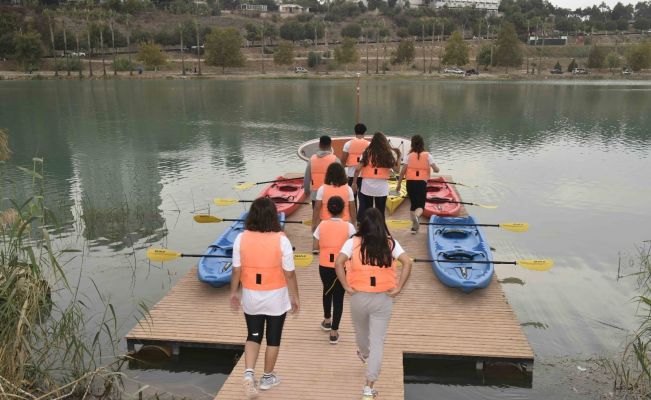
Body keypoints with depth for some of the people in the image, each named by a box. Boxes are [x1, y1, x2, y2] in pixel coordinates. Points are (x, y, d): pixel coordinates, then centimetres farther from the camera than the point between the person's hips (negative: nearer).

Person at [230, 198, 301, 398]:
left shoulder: (241, 238, -11)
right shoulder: (281, 240, -17)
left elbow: (236, 270, -4)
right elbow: (289, 274, -12)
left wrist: (234, 292, 11)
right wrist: (295, 297, 1)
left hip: (251, 296, 2)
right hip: (276, 297, -2)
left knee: (253, 336, 19)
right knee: (273, 338, 16)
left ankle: (249, 373, 2)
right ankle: (267, 377, 29)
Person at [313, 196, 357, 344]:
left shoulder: (322, 225, -5)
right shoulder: (348, 226, -11)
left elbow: (316, 246, 0)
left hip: (324, 266, 3)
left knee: (327, 291, 26)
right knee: (338, 296, 7)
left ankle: (327, 320, 45)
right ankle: (334, 331, 9)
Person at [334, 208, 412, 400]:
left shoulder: (353, 242, -6)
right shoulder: (390, 243, -3)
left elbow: (338, 263, -17)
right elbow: (407, 263, -13)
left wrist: (347, 287, -9)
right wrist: (398, 288, -8)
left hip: (359, 297, 1)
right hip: (383, 298, -1)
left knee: (361, 331, 28)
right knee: (377, 341, 5)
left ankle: (364, 355, 59)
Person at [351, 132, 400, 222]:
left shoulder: (367, 153, 0)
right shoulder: (388, 154, 2)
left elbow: (357, 169, -6)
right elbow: (396, 168, 3)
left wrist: (354, 182, 1)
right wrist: (398, 156, 14)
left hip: (367, 187, 0)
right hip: (382, 188, 0)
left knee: (363, 210, 10)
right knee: (380, 211, 9)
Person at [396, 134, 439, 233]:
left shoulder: (408, 155, -1)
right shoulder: (427, 155, 0)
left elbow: (403, 171, -5)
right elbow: (436, 170, -3)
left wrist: (399, 184, 4)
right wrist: (436, 168, 21)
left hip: (410, 182, 1)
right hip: (422, 183, -1)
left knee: (413, 204, 18)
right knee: (420, 205, 2)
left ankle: (414, 226, 20)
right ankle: (416, 216, -32)